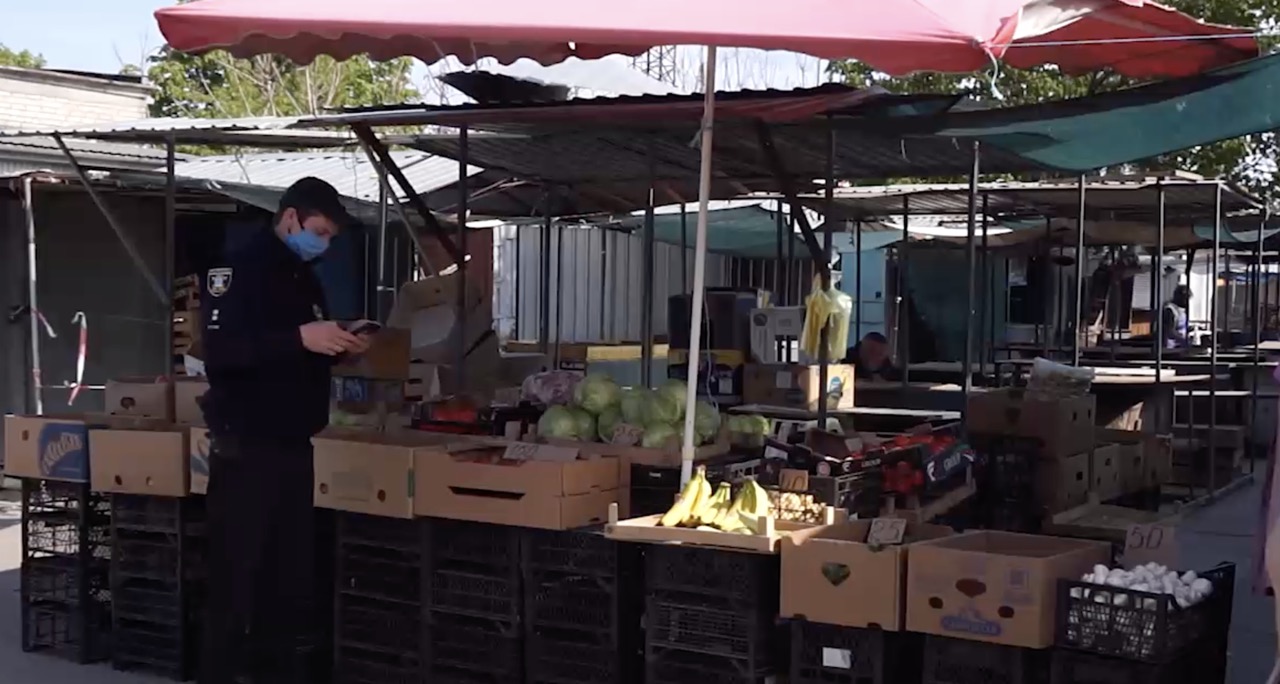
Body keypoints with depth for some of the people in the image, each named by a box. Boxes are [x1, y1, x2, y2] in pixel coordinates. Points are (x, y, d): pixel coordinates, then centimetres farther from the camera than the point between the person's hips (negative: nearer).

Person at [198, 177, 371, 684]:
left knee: (293, 572, 12)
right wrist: (298, 338, -28)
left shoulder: (305, 279, 15)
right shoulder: (239, 271, -11)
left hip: (296, 447, 8)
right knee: (236, 575, -3)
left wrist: (337, 346, 3)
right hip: (246, 450, -8)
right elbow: (219, 353, -23)